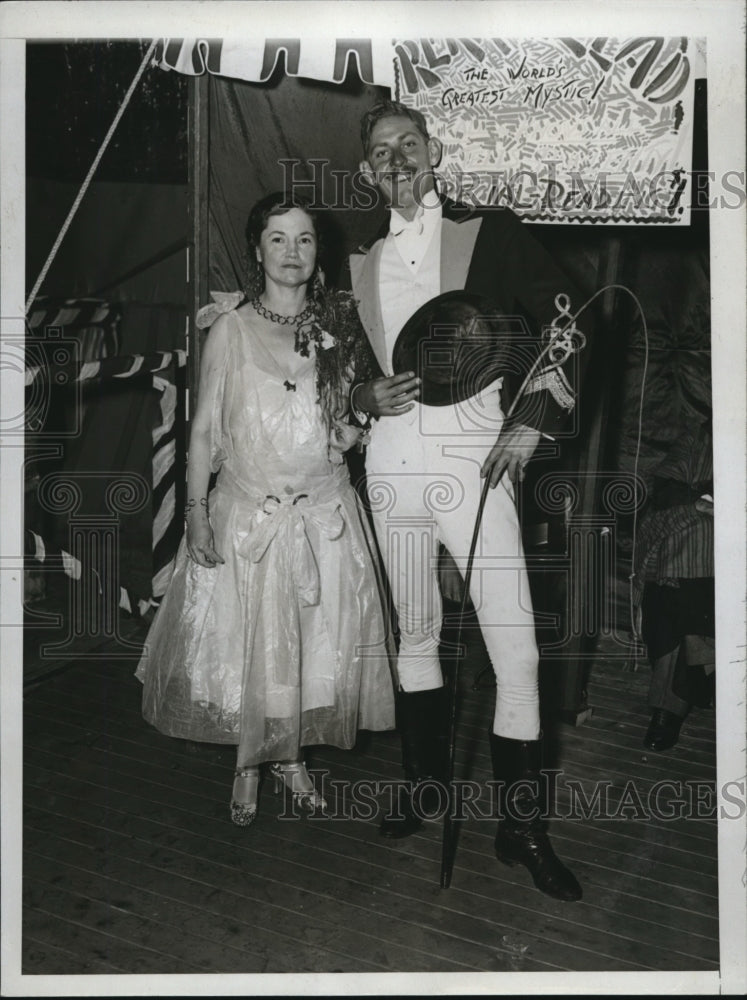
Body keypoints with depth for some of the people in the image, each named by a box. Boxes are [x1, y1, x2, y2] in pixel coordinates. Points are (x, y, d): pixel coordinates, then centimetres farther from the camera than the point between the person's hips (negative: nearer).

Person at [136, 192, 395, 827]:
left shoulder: (339, 324, 5)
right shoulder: (232, 329, -3)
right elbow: (205, 428, -2)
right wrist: (197, 511, -9)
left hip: (325, 511, 3)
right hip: (247, 510, -2)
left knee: (319, 643, 9)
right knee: (245, 643, 7)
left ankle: (292, 756, 32)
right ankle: (249, 764, 30)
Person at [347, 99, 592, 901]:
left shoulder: (491, 233, 4)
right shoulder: (360, 264, 14)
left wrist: (535, 418, -6)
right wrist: (364, 399, -2)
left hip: (473, 462, -3)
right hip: (391, 465, 4)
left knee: (515, 646, -7)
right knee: (412, 635, 14)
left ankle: (522, 826, 9)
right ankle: (425, 776, 33)